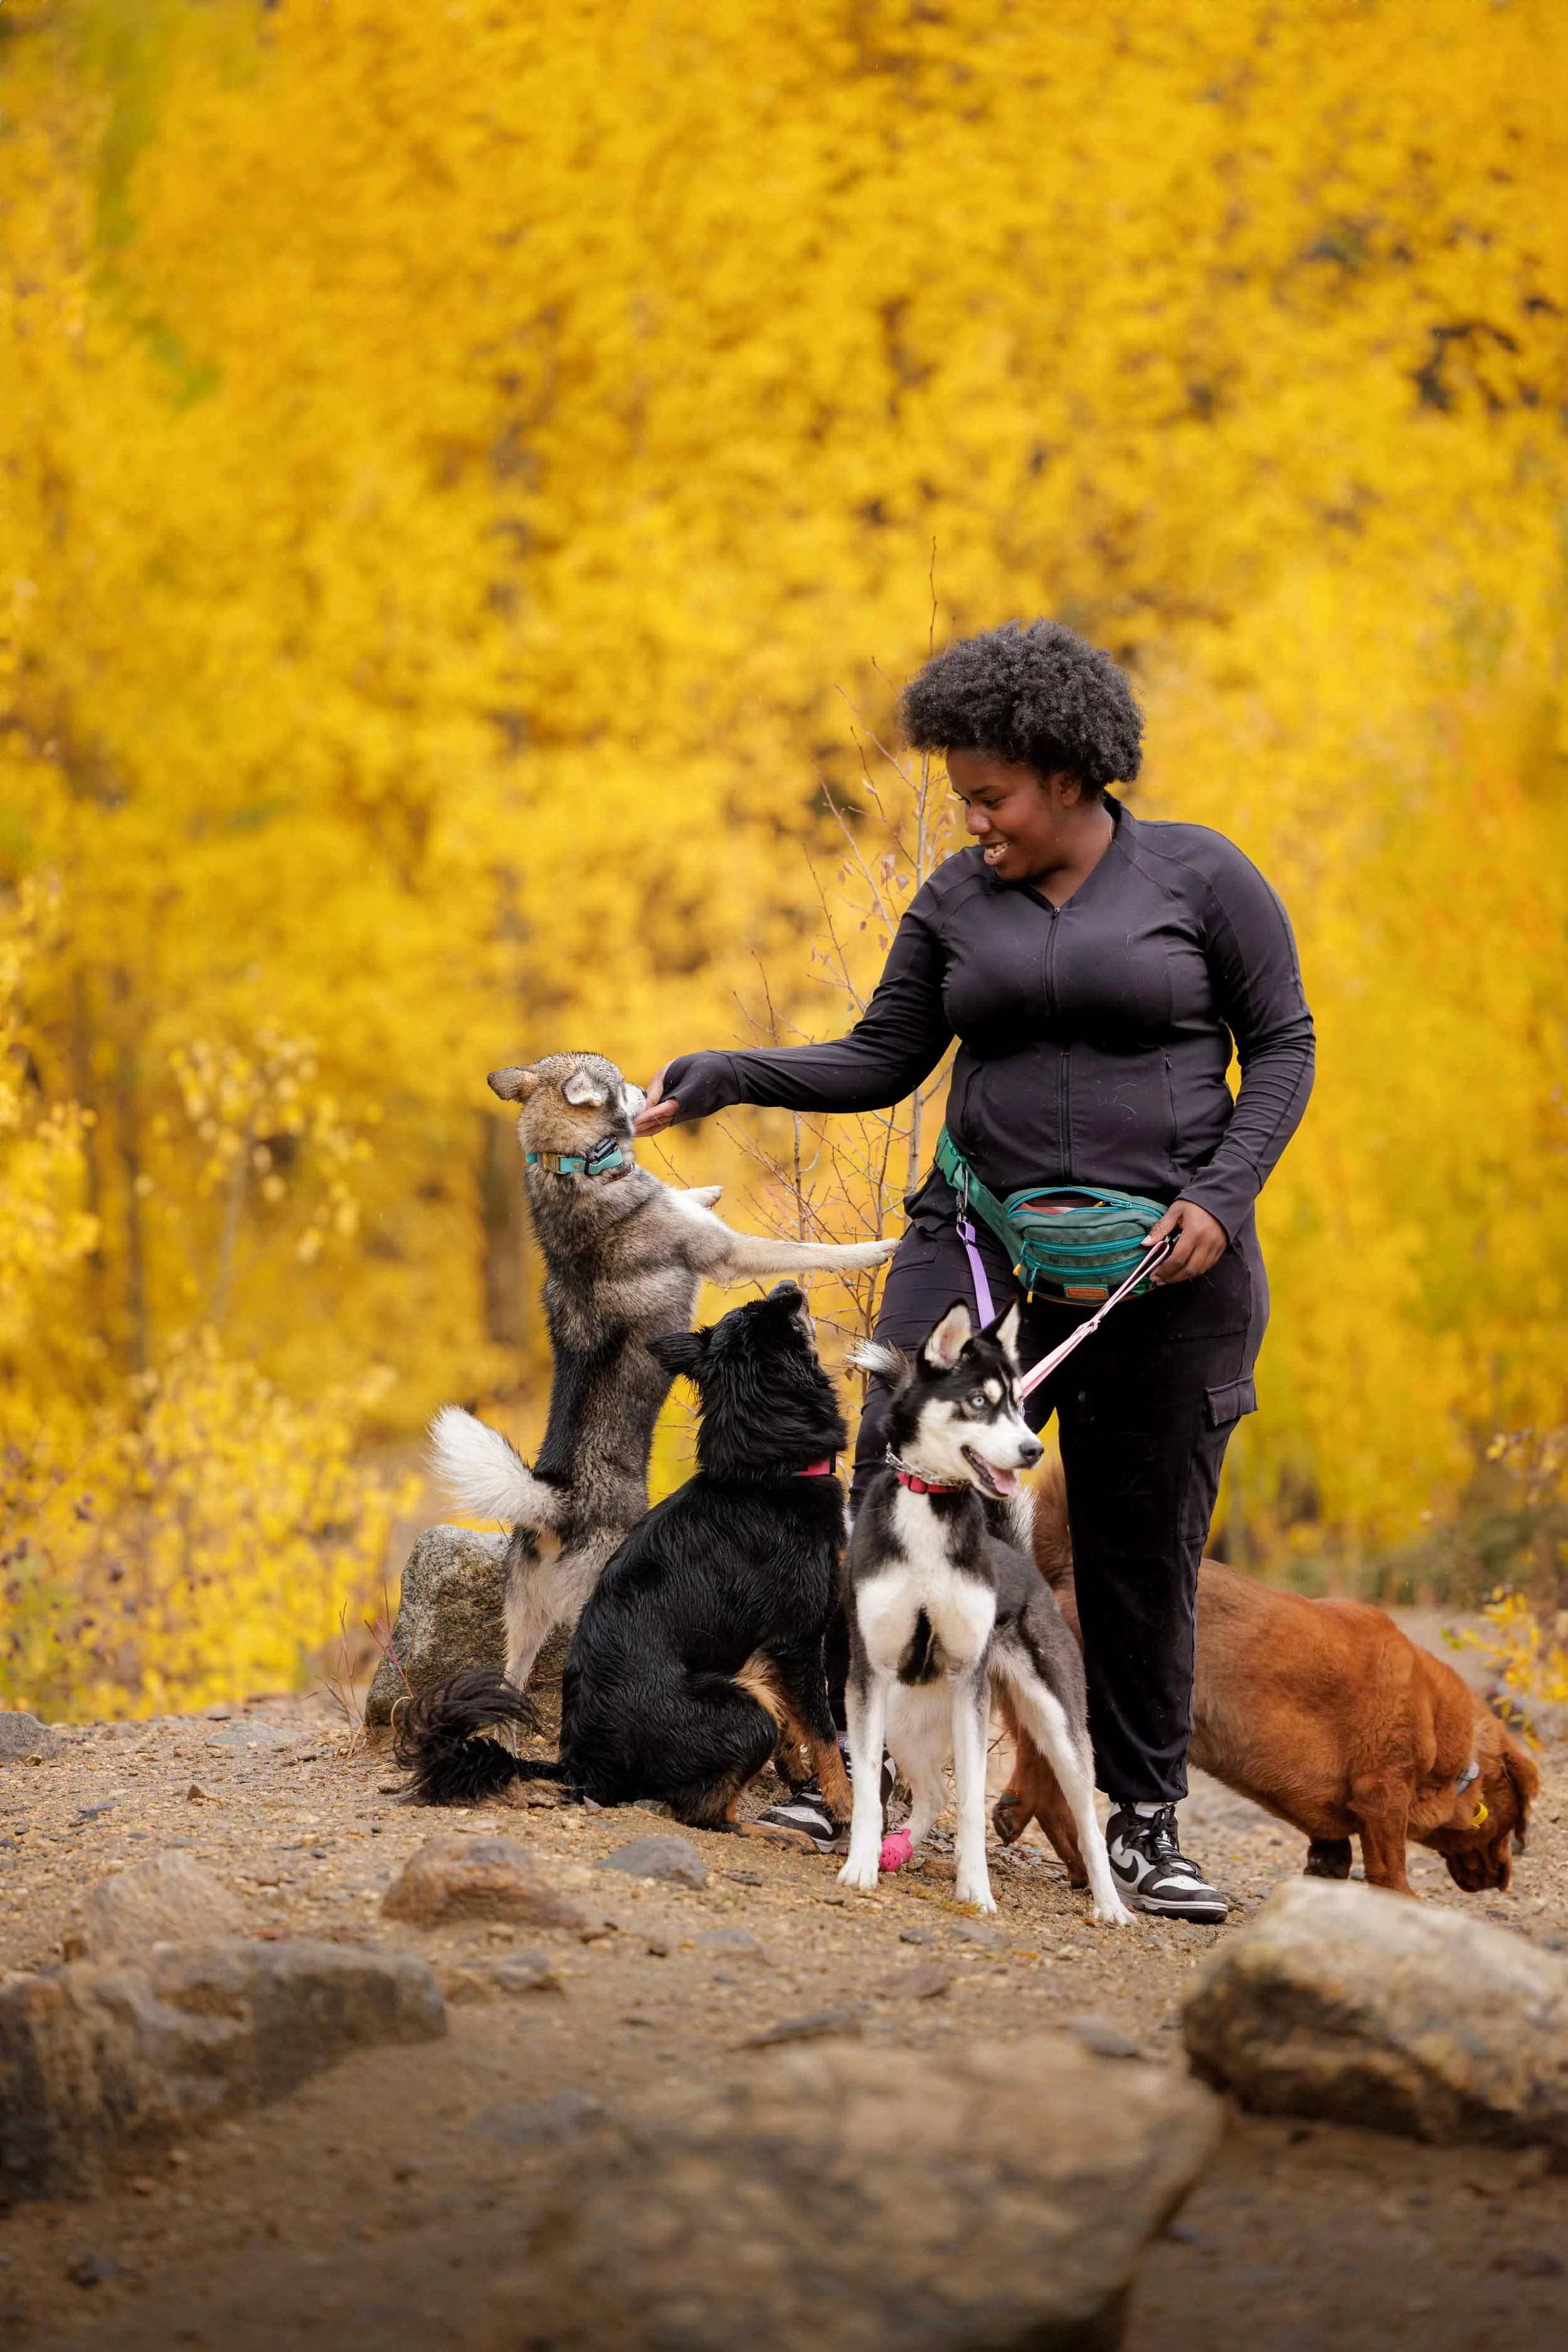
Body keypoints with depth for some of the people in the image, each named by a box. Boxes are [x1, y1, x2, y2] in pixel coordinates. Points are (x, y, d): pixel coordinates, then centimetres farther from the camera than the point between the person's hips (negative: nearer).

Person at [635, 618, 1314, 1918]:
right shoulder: (959, 899, 8)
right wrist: (734, 1075, -2)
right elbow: (883, 1062, 11)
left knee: (1144, 1545, 2)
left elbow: (1284, 1045, 0)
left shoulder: (1200, 875, -2)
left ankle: (1145, 1821, 13)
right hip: (983, 1244, 3)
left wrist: (1220, 1198, -12)